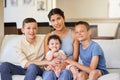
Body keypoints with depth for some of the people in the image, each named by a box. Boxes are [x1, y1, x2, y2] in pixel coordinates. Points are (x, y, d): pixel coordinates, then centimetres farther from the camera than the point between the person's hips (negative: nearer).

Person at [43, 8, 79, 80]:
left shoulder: (73, 35, 2)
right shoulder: (48, 37, 9)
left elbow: (75, 58, 0)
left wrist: (65, 64, -21)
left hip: (68, 68, -1)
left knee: (65, 73, -37)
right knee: (49, 74, -34)